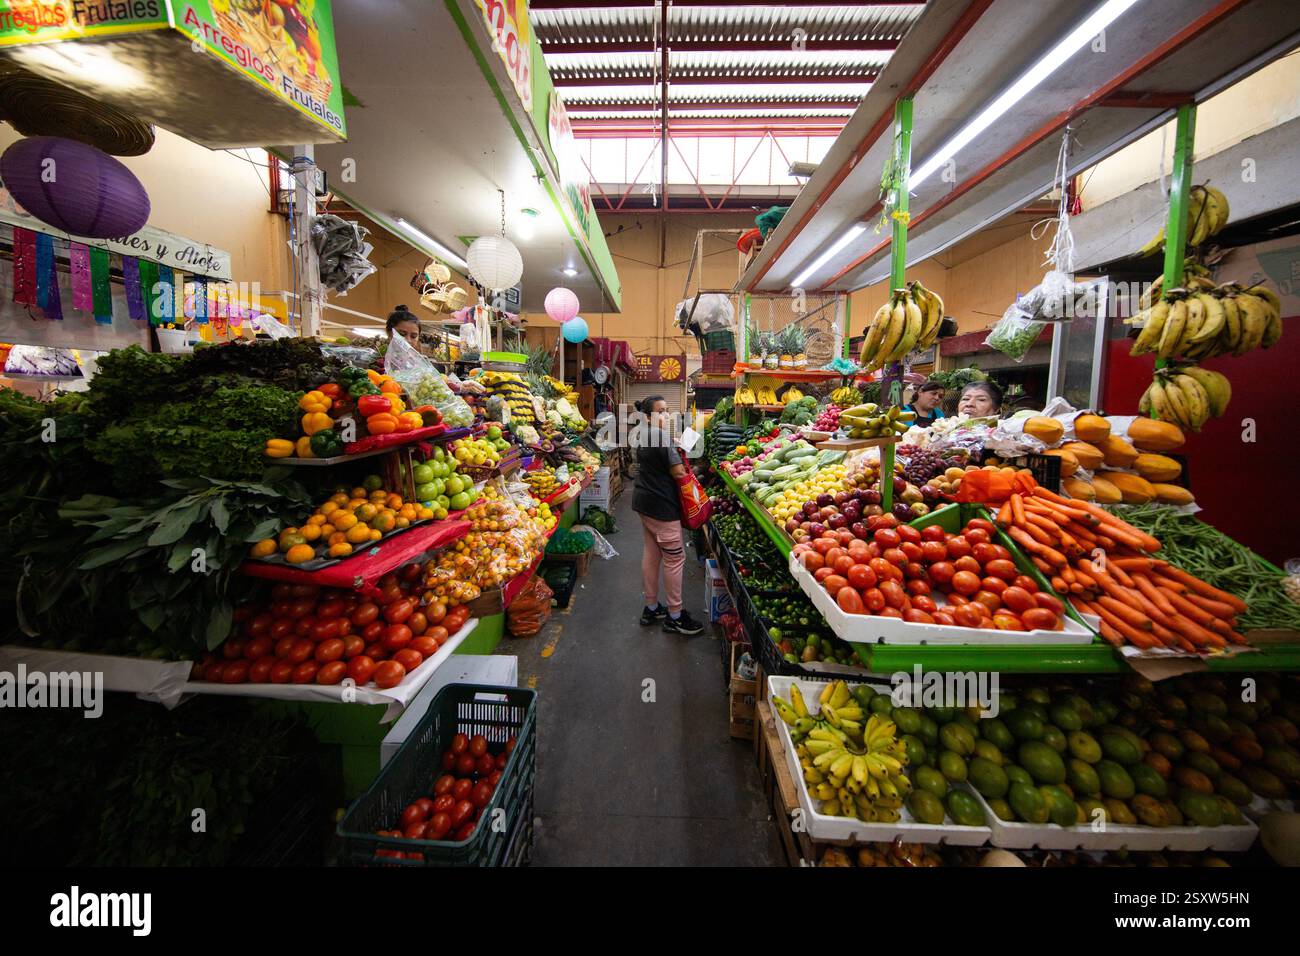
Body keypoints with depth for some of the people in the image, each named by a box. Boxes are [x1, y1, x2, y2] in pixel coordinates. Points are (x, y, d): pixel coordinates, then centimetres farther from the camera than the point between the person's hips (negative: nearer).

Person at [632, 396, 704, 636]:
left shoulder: (644, 436, 11)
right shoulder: (662, 436, -18)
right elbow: (678, 473, -20)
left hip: (645, 503, 10)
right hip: (662, 507, -10)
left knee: (651, 554, 16)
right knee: (675, 558, -1)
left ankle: (651, 608, 27)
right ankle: (674, 616, 9)